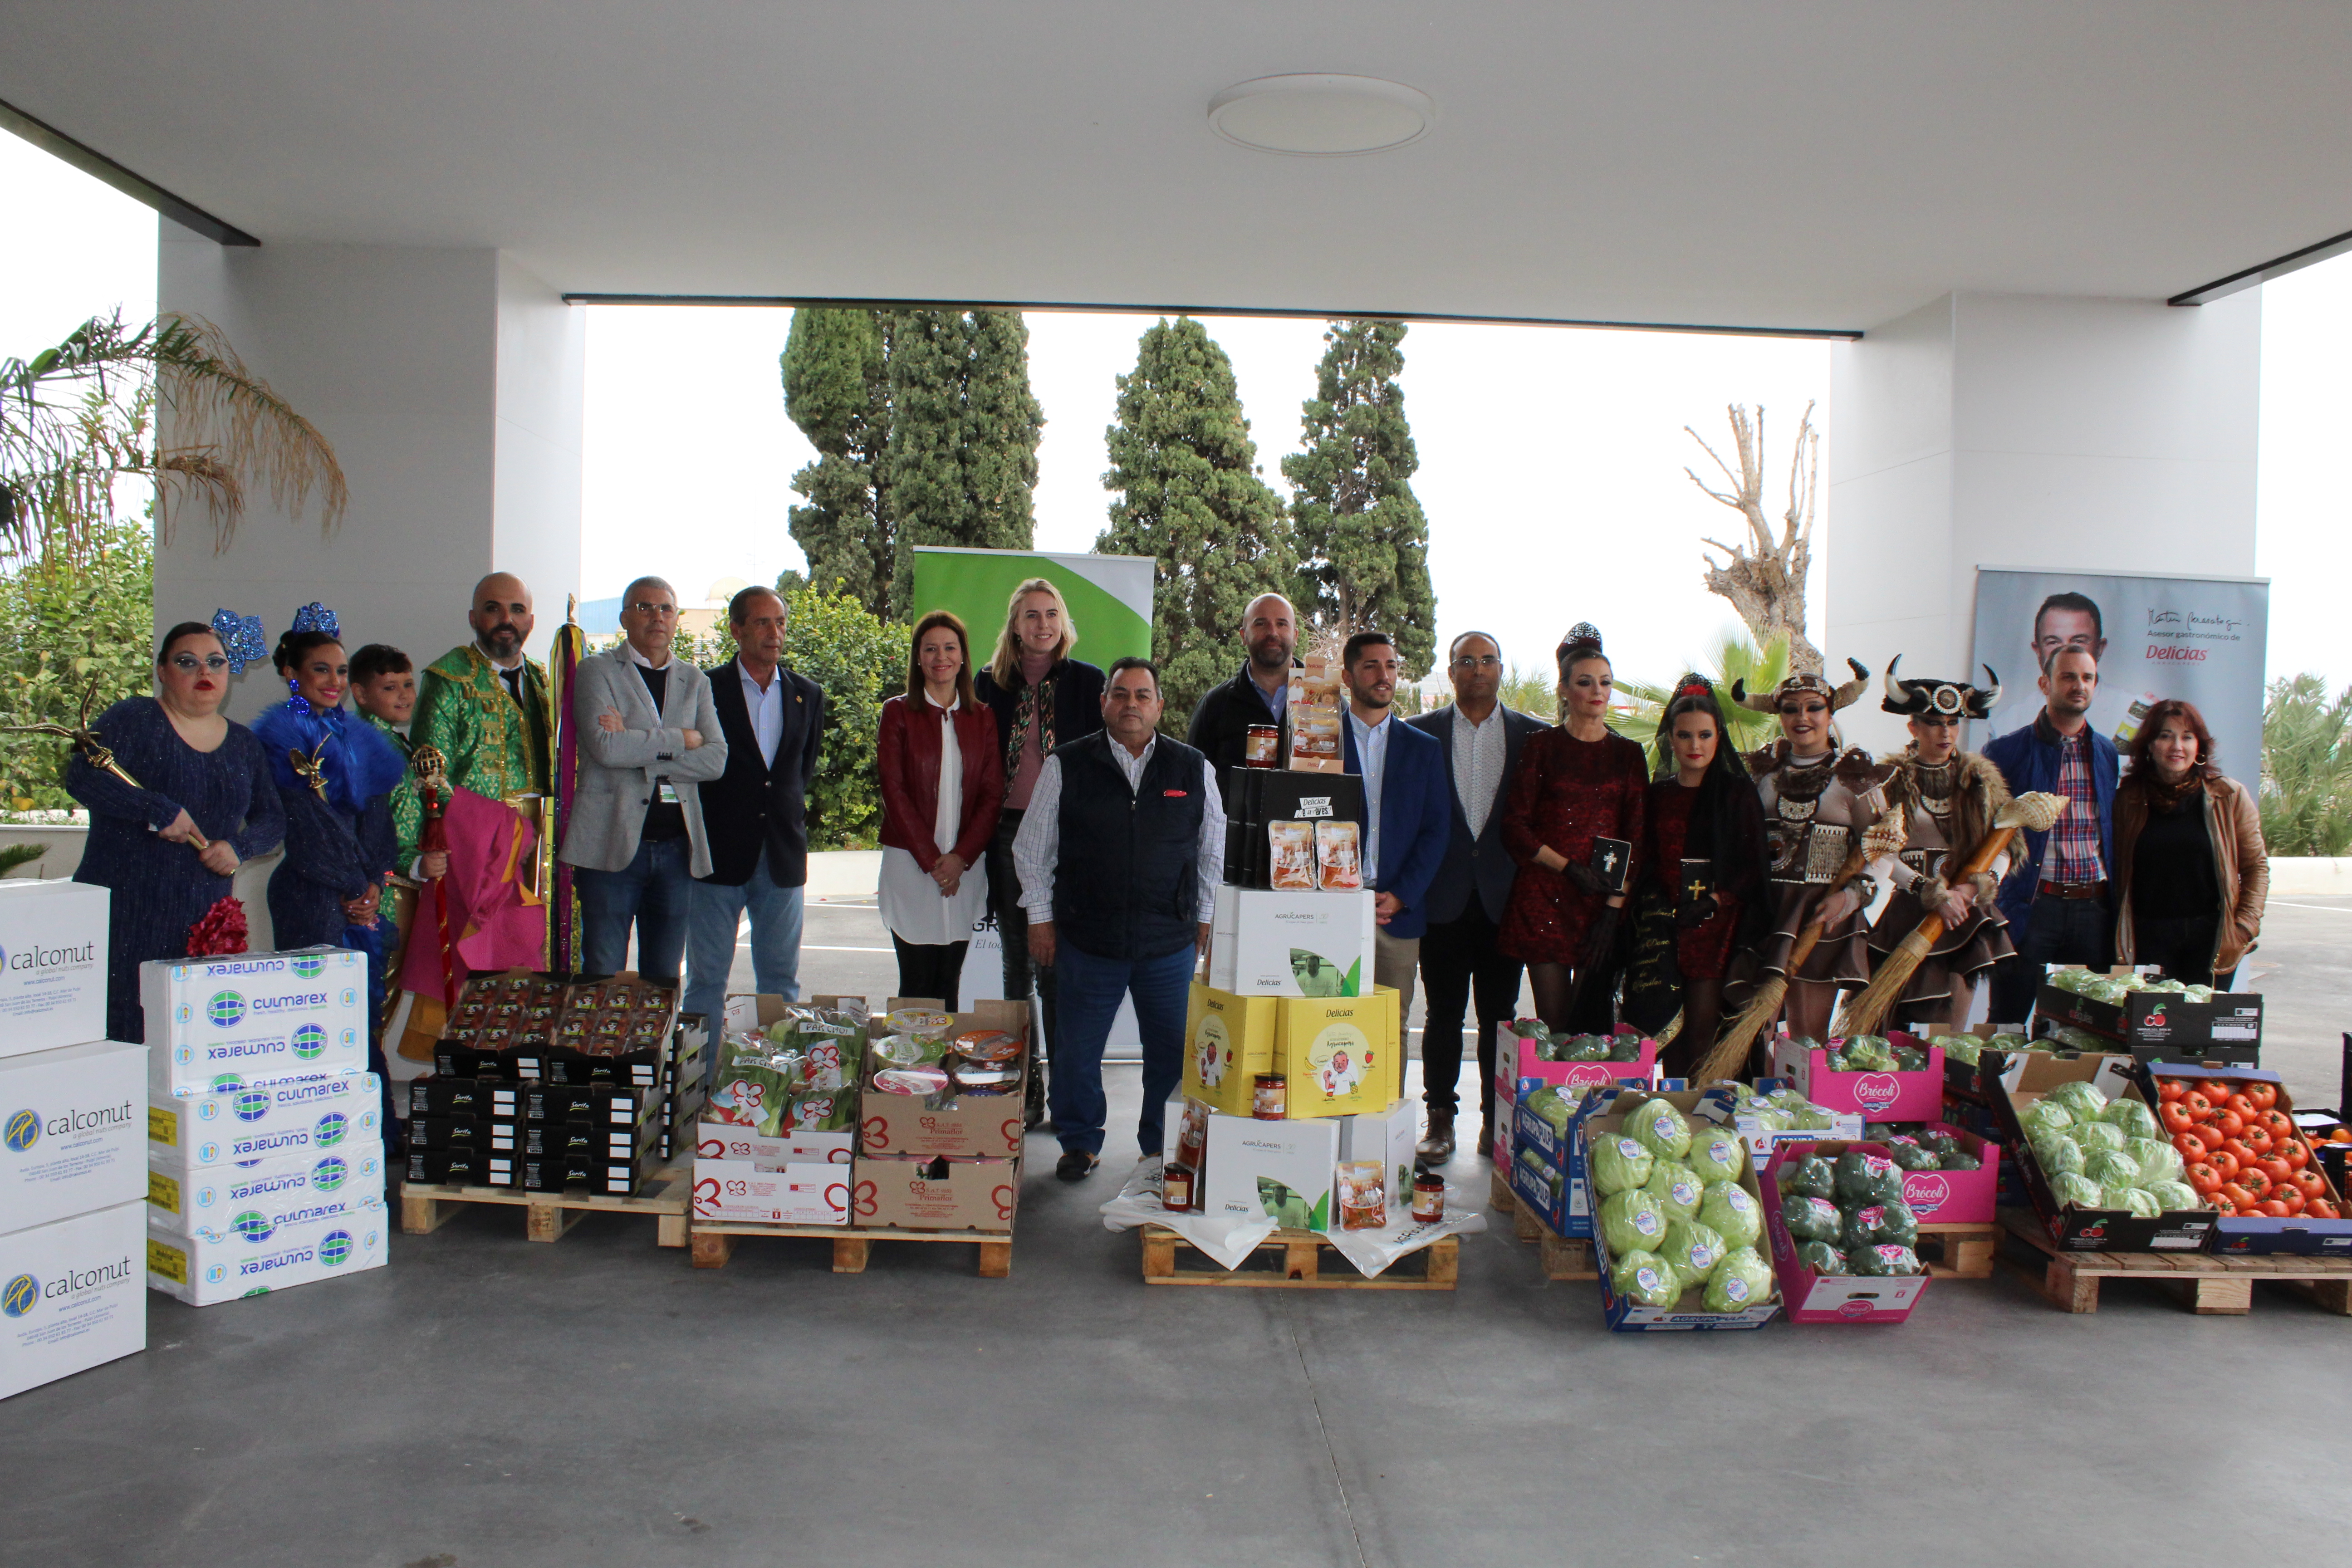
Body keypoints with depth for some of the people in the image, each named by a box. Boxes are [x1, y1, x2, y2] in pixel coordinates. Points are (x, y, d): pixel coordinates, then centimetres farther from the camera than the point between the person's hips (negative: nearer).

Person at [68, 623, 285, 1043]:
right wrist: (161, 810, -20)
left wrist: (239, 846, -5)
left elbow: (273, 819, 15)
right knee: (118, 1034, -5)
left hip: (204, 921, 4)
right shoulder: (132, 720, 1)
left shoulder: (244, 745, 15)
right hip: (123, 913, -4)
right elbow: (81, 777, -13)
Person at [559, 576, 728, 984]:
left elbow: (715, 760, 0)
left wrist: (639, 751, -9)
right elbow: (604, 747, -13)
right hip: (614, 843, -3)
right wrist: (680, 740, -6)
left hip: (676, 844, 3)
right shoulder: (597, 671, 4)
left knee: (664, 978, 8)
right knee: (603, 978, -1)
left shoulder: (695, 682, 14)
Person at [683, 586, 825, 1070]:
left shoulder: (807, 695, 10)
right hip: (721, 853, -3)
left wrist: (790, 810, 9)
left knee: (781, 979, 8)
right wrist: (703, 826, 2)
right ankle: (703, 1076, 11)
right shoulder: (705, 689, -1)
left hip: (783, 857, 3)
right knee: (707, 978, 3)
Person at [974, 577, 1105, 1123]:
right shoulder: (991, 683, 9)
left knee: (1059, 965, -4)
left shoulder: (1087, 682, 3)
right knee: (1017, 965, 9)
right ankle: (1025, 1086, 18)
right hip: (1008, 836, 3)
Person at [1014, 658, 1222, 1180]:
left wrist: (1205, 918, 10)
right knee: (1078, 1047, 9)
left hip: (1171, 942, 1)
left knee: (1173, 1049, 8)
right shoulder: (1065, 766, 0)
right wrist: (1041, 917, 4)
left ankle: (1164, 1147, 28)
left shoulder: (1193, 769, 4)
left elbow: (1213, 851, 12)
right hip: (1086, 940, -1)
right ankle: (1079, 1144, 29)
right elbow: (1032, 848, 6)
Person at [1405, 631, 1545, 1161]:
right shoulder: (1421, 733, 5)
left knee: (1499, 1014, 7)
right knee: (1444, 1013, 5)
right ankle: (1440, 1120, 13)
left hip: (1504, 896, 1)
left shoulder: (1533, 735, 6)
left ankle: (1497, 1119, 16)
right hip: (1444, 894, 0)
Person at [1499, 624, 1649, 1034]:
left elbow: (1636, 839, 4)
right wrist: (1570, 868, -10)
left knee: (1595, 1022, 0)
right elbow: (1515, 829, 1)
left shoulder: (1628, 754, 11)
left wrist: (1614, 908, -6)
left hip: (1605, 902, 1)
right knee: (1552, 1022, -2)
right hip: (1544, 896, -1)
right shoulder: (1542, 746, 6)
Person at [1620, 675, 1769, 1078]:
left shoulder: (1738, 793, 4)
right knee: (1667, 1024, 0)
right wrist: (1662, 909, -5)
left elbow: (1751, 864, 0)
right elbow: (1646, 862, 11)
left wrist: (1712, 904, -13)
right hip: (1663, 921, 3)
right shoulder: (1657, 795, 13)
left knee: (1703, 1028, -7)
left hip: (1717, 921, -2)